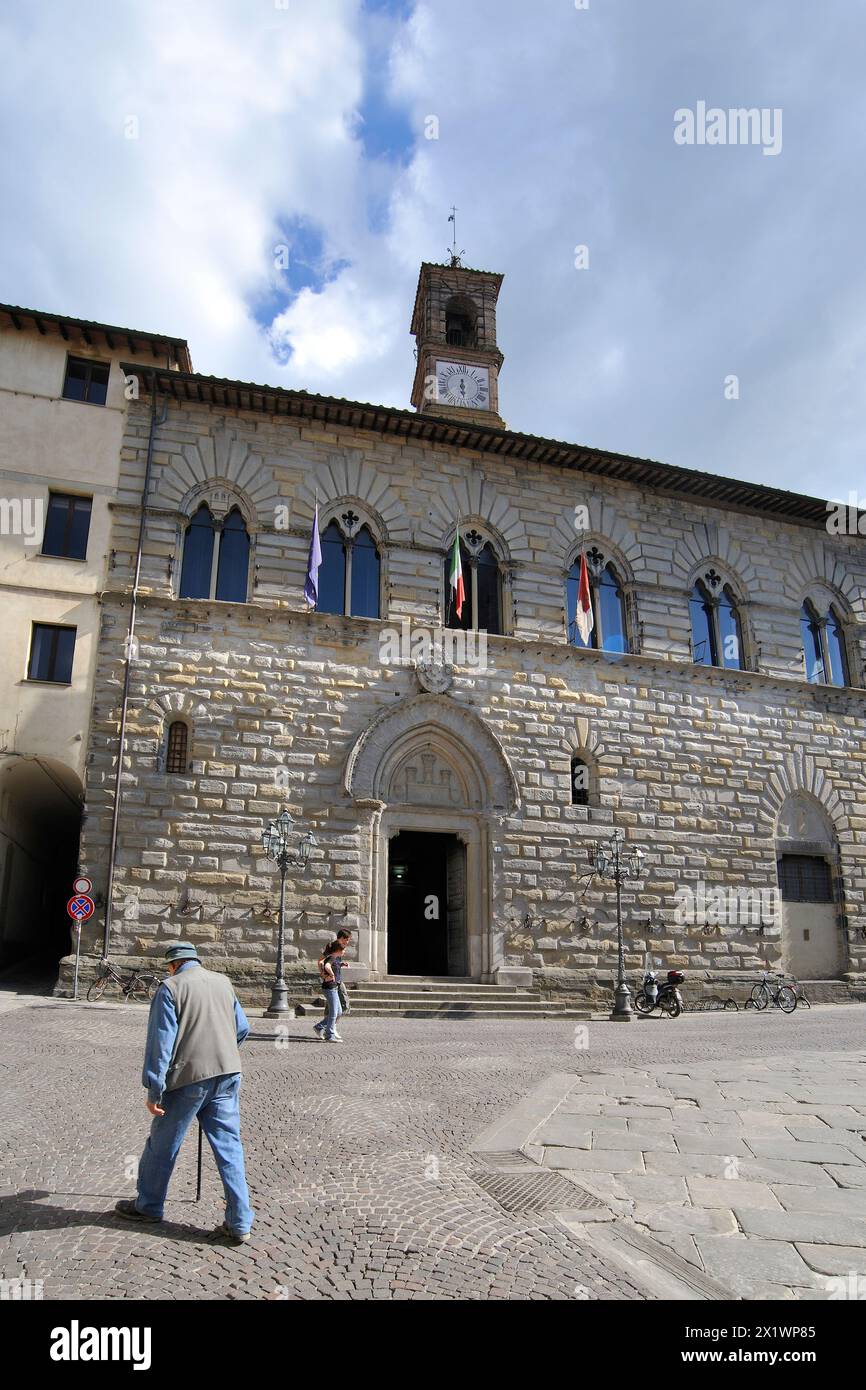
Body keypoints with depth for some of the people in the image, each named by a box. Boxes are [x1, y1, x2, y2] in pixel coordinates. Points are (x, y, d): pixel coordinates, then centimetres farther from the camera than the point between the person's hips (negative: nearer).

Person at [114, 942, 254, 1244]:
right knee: (229, 1146, 8)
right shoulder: (224, 982, 12)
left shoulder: (170, 987, -5)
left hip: (189, 1076, -4)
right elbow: (242, 1028, 20)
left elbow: (160, 1041, -11)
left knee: (162, 1143, 17)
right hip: (228, 1073, 5)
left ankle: (148, 1205, 35)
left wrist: (154, 1089, -8)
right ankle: (239, 1223, 8)